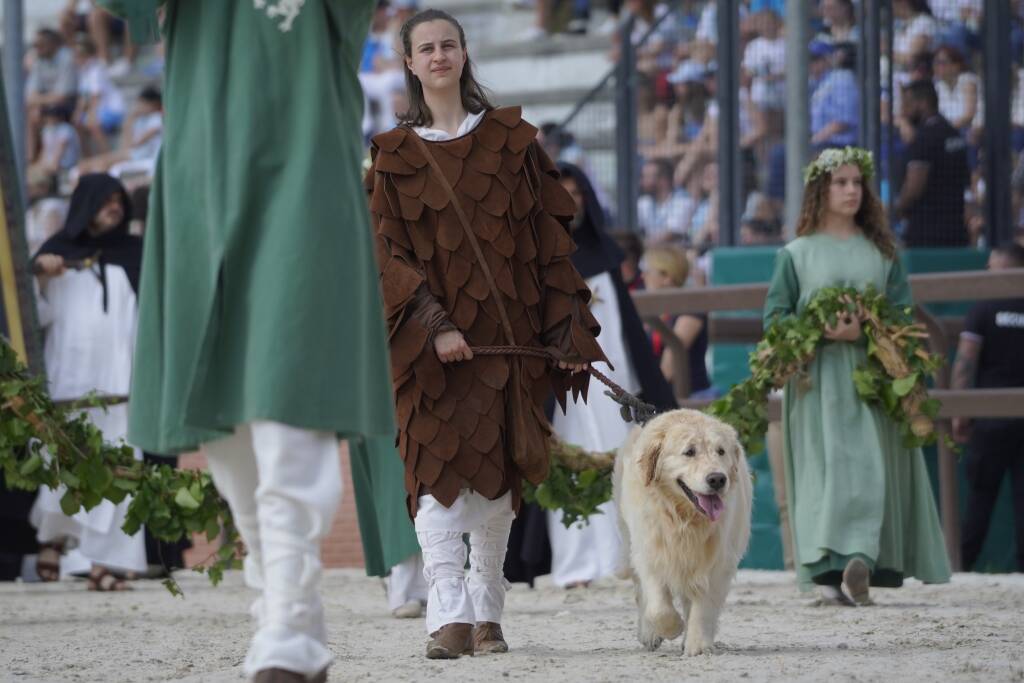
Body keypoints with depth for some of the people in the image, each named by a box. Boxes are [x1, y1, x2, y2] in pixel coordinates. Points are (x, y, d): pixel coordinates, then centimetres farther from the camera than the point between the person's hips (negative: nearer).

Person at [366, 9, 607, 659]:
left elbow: (549, 239, 8)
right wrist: (434, 326, -16)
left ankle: (488, 612, 14)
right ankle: (449, 615, -23)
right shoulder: (396, 155, 7)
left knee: (500, 472, 3)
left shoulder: (511, 140, 10)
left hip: (509, 331, 2)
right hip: (434, 336, -2)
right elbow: (390, 252, -1)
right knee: (439, 464, -15)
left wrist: (568, 332, 0)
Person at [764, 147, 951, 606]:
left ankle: (861, 563, -16)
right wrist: (820, 332, -13)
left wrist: (864, 331, -12)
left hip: (872, 374, 2)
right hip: (819, 375, -2)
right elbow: (775, 315, 4)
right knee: (827, 465, -9)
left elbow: (902, 312, 7)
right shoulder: (797, 253, 10)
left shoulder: (881, 252, 14)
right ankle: (830, 573, -15)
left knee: (872, 465, -10)